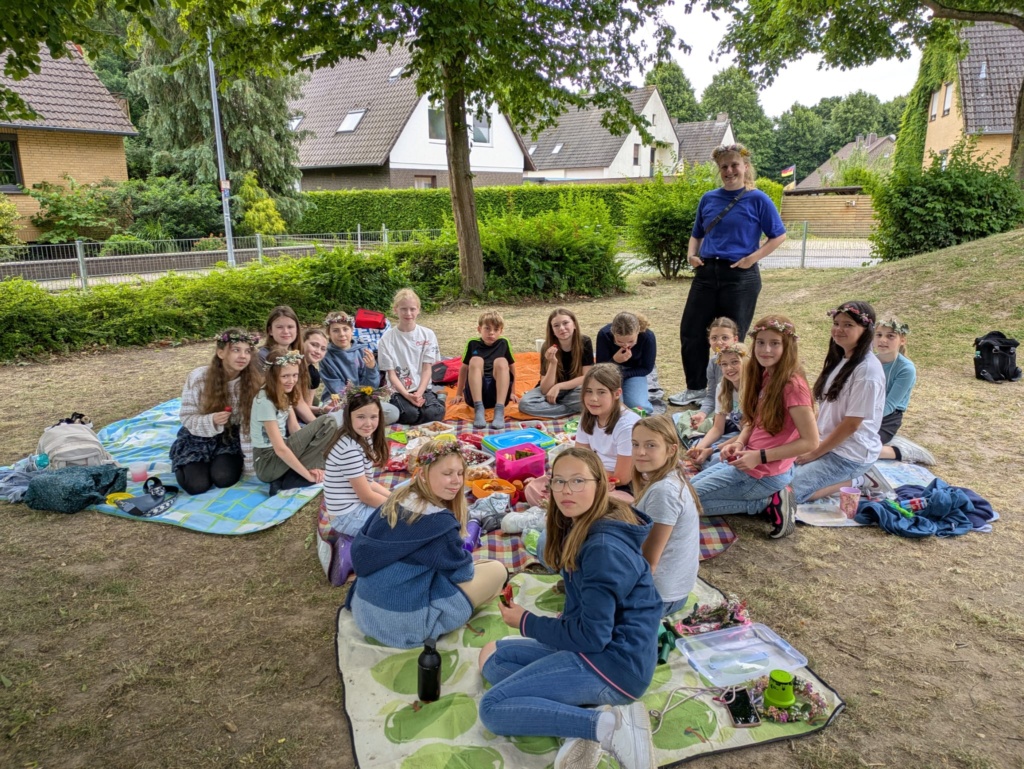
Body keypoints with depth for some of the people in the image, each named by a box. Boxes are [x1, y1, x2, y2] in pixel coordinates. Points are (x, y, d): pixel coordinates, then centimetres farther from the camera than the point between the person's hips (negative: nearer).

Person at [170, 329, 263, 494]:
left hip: (231, 437, 1)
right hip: (198, 438, 0)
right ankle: (185, 465, 18)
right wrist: (212, 421, -33)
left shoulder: (254, 381, -17)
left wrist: (251, 462, -15)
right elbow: (187, 418, -12)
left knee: (224, 479, -24)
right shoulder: (198, 377, -20)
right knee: (197, 485, -19)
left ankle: (222, 461, 14)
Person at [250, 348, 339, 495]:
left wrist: (310, 469, -8)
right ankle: (289, 480, -14)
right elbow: (280, 449, -23)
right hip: (267, 463, -8)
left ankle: (287, 476, -3)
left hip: (282, 457, 8)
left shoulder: (284, 394, 5)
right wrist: (307, 474, -18)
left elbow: (295, 430, 1)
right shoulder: (265, 401, -22)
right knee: (328, 423, -15)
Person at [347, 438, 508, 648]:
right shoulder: (438, 521, -21)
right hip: (405, 622, -8)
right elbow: (461, 573, -8)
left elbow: (359, 547, 11)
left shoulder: (395, 500, 2)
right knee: (497, 570, -1)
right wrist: (463, 552, 15)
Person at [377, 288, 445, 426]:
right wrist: (407, 395, -17)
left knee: (435, 413, -27)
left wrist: (419, 393, -15)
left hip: (422, 389, 1)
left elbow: (427, 369, 0)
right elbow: (391, 374, -3)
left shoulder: (427, 335, 3)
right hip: (399, 391, -1)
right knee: (410, 414, -29)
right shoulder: (387, 339, -2)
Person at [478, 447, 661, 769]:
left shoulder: (603, 547, -23)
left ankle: (609, 726, -15)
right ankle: (582, 719, -4)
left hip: (614, 661, -10)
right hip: (596, 646, 10)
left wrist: (526, 622, -8)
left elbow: (593, 635, -21)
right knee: (492, 656, 12)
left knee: (492, 708, -9)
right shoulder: (580, 528, 7)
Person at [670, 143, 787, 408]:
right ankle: (696, 388, 21)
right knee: (690, 331, 4)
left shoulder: (757, 200, -2)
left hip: (740, 276, -5)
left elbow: (778, 236, -1)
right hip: (707, 273, 5)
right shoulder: (708, 199, 10)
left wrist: (752, 258, -12)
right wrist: (691, 254, 2)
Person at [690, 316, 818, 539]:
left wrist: (760, 456, -22)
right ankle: (769, 497, 11)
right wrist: (739, 443, -6)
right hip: (747, 461, 9)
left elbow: (810, 441, -23)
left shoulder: (792, 385, -22)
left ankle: (768, 503, -1)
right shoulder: (764, 375, 3)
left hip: (765, 474, -9)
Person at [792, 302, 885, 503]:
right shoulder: (839, 359, 7)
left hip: (851, 453, -9)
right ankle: (846, 477, 10)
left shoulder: (867, 369, -21)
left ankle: (854, 482, -3)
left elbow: (851, 424, -20)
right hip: (828, 442, 9)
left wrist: (815, 453, -13)